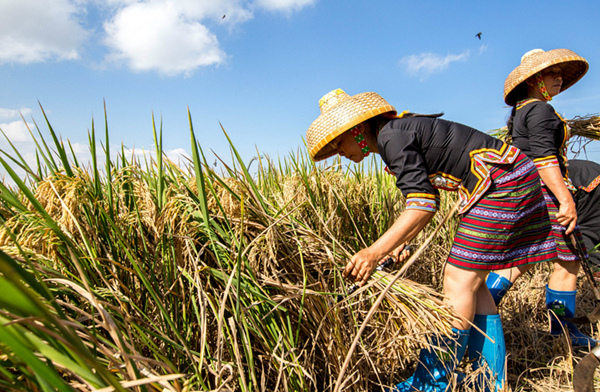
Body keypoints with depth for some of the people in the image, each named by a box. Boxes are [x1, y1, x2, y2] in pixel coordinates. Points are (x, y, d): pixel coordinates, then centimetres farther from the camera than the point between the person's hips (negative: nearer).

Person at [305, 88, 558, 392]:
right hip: (505, 183, 10)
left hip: (502, 183, -10)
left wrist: (375, 251, -28)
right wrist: (402, 241, 11)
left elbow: (423, 205, -25)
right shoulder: (397, 132, 12)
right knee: (470, 281, 10)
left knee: (458, 279, -8)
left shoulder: (391, 137, -18)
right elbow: (427, 195, 15)